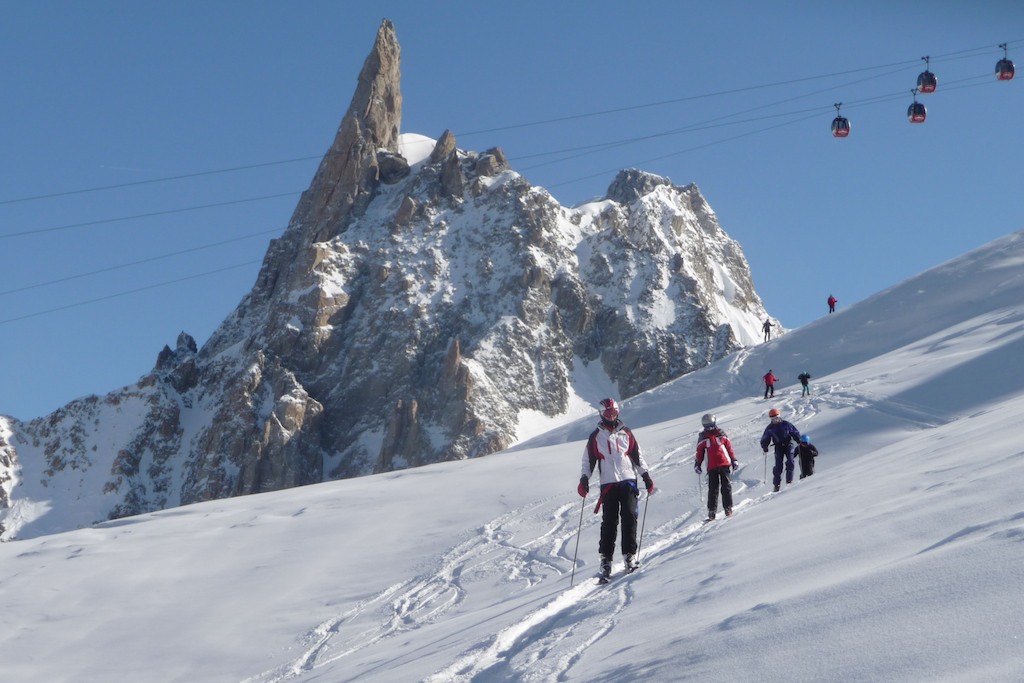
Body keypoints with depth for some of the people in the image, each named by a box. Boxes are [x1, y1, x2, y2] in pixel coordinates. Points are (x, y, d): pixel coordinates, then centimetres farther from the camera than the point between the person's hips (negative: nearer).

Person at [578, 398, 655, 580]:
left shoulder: (626, 433, 13)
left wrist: (646, 476, 9)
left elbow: (637, 456, 16)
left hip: (628, 481, 1)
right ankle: (606, 558, -4)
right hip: (608, 484, -1)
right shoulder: (595, 437, 9)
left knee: (629, 517, -8)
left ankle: (630, 555, -4)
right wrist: (584, 479, -6)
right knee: (609, 521, -6)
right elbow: (588, 460, 9)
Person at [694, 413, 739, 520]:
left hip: (724, 464, 0)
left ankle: (728, 508, 4)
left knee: (726, 487, -1)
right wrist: (697, 464, 5)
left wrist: (734, 460, 9)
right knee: (713, 489, -5)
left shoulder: (721, 434, 8)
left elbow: (729, 447, 11)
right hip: (712, 467, 0)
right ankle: (711, 511, -4)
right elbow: (699, 453, 11)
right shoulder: (703, 438, 7)